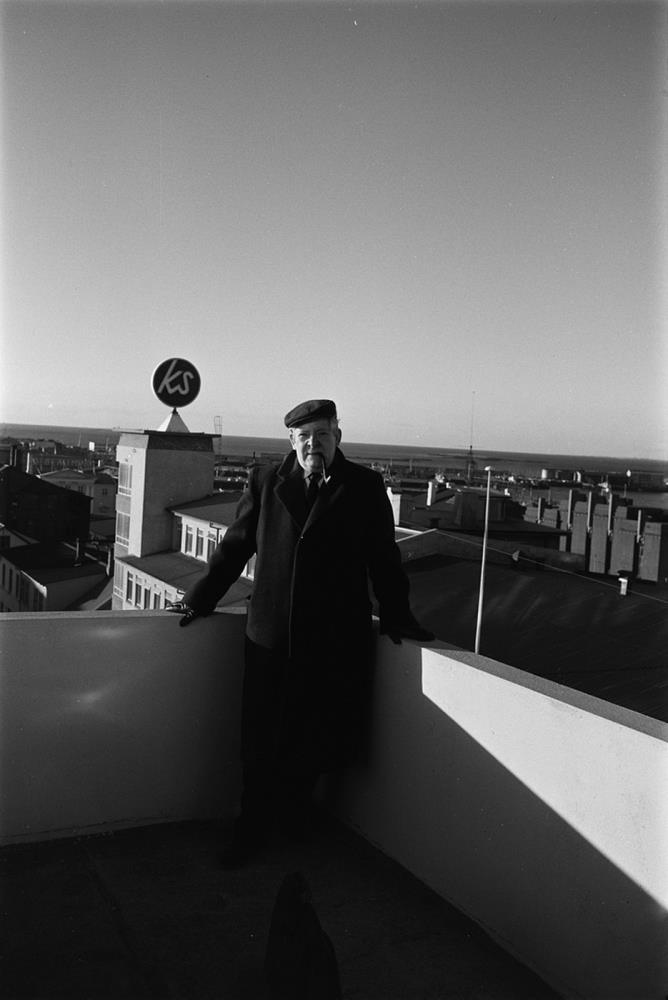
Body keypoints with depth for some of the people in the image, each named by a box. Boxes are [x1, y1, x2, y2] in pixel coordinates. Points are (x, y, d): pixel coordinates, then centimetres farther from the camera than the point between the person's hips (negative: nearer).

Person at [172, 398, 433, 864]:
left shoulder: (365, 487, 1)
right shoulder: (266, 481, 4)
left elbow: (384, 559, 5)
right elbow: (235, 547, 9)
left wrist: (396, 616, 5)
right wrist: (201, 599, 10)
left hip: (336, 645, -1)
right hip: (270, 637, 1)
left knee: (315, 742, 10)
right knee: (261, 742, 9)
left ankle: (290, 823, 32)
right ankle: (252, 830, 27)